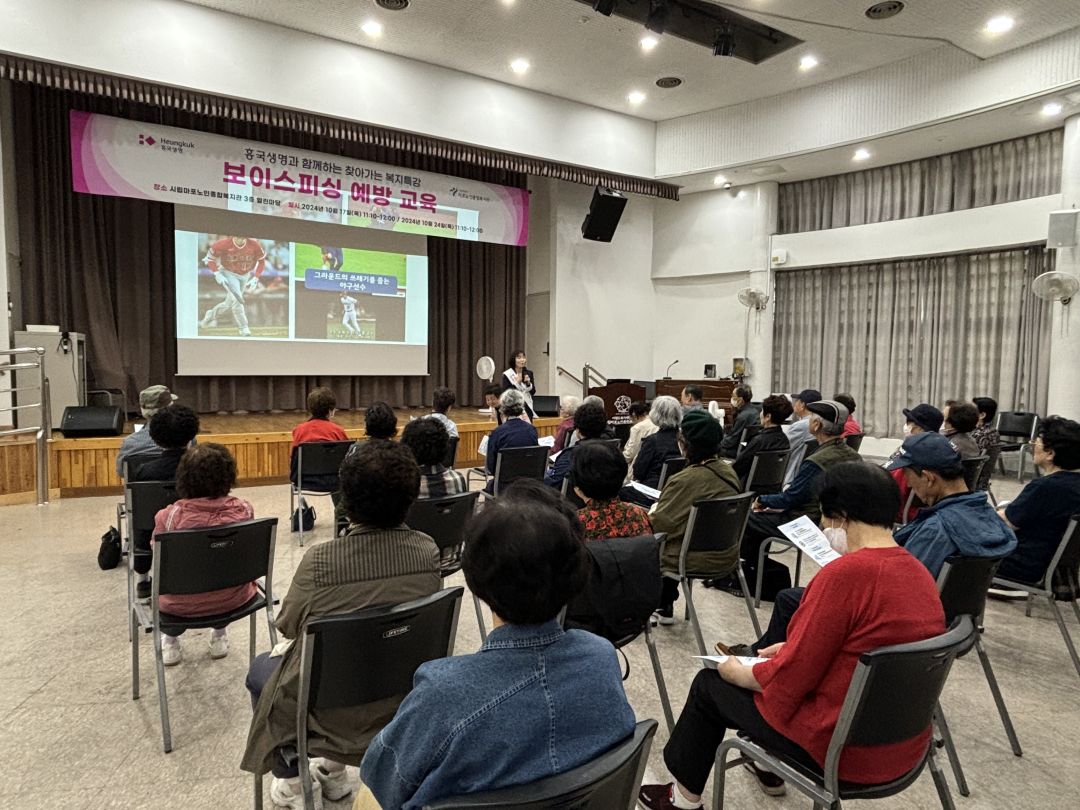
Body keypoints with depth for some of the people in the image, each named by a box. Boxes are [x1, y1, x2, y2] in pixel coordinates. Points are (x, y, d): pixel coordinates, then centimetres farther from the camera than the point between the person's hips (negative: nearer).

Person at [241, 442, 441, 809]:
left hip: (333, 715, -3)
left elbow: (287, 624, -9)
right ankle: (335, 771, 41)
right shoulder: (428, 552, -18)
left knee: (260, 670, 27)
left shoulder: (320, 562, -29)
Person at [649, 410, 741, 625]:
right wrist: (662, 508, 14)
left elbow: (659, 522, -21)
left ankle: (664, 608, 29)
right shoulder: (728, 472, -1)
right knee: (669, 543, 26)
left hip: (699, 560, -7)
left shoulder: (685, 480, -26)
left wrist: (653, 511, 1)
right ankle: (665, 607, 35)